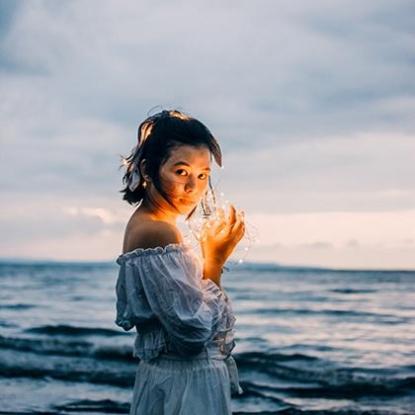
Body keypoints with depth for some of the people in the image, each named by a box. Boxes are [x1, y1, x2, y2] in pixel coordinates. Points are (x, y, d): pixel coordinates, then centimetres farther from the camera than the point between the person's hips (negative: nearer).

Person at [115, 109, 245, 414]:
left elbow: (127, 317, 14)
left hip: (160, 377, 10)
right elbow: (195, 330, -24)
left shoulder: (142, 224, 8)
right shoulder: (159, 233, -21)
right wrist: (215, 260, -15)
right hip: (186, 387, -10)